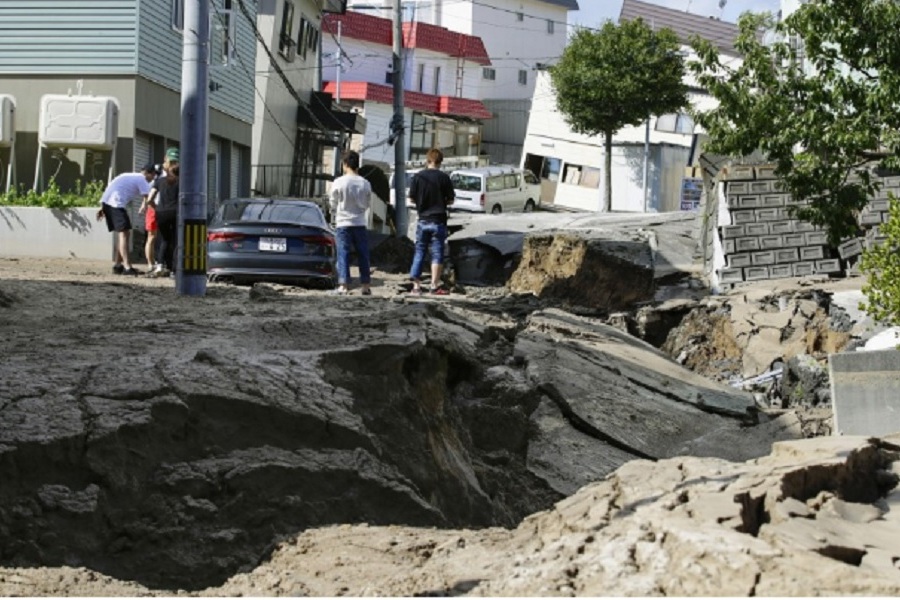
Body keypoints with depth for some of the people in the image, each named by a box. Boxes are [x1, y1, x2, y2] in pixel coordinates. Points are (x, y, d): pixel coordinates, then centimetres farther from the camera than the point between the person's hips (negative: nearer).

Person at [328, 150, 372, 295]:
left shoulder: (339, 182, -8)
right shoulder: (365, 183, -1)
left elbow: (333, 203, 1)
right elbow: (367, 203, 9)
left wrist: (334, 218, 19)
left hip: (343, 223, -2)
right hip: (360, 223, 2)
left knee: (343, 254, 0)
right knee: (363, 255, 8)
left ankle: (343, 285, -5)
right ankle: (366, 285, 11)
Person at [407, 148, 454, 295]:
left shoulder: (418, 177, -4)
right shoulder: (444, 178, -7)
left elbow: (411, 199, -1)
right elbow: (450, 200, -4)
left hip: (423, 220, 2)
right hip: (438, 221, -2)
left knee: (419, 251, 11)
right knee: (437, 253, 3)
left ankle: (416, 284, 8)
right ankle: (435, 285, -1)